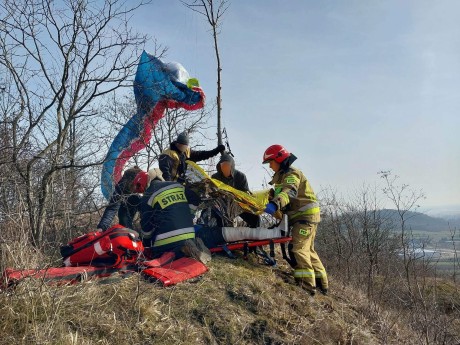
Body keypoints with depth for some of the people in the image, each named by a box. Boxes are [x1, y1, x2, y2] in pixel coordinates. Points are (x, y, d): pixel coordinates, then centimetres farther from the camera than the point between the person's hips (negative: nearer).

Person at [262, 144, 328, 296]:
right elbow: (279, 193, 19)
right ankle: (321, 284, 26)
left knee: (299, 249, -17)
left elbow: (290, 191, -37)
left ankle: (307, 285, -17)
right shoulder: (283, 175, 18)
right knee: (308, 250, 17)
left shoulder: (291, 174, -16)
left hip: (306, 215, -11)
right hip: (301, 215, 11)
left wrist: (275, 203, -54)